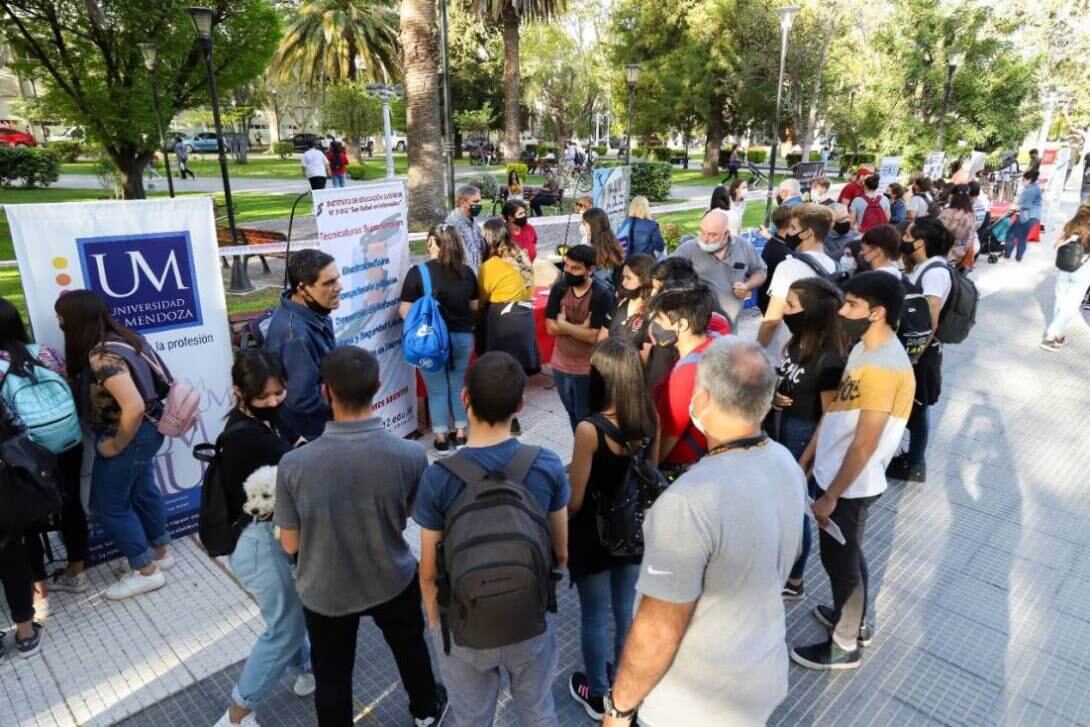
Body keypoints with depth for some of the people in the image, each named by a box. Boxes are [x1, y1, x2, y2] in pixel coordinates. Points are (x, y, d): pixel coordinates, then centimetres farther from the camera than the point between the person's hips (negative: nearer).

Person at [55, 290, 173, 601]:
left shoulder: (103, 356, -28)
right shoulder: (120, 339, 1)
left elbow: (134, 407, -33)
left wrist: (116, 446, -20)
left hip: (130, 435, -9)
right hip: (146, 431, 9)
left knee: (108, 505, 6)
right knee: (142, 491, 22)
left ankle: (146, 571, 17)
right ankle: (161, 552, 39)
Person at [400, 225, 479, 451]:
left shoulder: (418, 272, -14)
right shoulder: (467, 272, -2)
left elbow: (405, 312, -12)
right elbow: (475, 307, 9)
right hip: (462, 337, 3)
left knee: (437, 389, 11)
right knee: (459, 385, 18)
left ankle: (441, 438, 21)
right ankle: (461, 433, 27)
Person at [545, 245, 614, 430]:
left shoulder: (602, 295, -18)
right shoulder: (559, 288, -5)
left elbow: (595, 336, -22)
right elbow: (551, 327, -7)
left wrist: (564, 324, -15)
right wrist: (580, 328, -17)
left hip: (588, 369, -5)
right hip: (561, 365, 5)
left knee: (585, 417, 8)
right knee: (572, 414, 21)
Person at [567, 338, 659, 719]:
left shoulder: (590, 429, -27)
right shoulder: (649, 418, -11)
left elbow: (575, 501, -20)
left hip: (594, 535, -5)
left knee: (595, 618, 16)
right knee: (628, 611, 23)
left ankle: (597, 695, 37)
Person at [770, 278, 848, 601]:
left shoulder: (829, 360, -25)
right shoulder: (797, 342, -1)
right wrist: (774, 395, -8)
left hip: (805, 439, -7)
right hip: (782, 431, 7)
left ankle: (793, 582, 31)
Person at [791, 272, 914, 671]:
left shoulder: (882, 368, -29)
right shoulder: (865, 349, 2)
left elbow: (864, 446, -26)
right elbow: (835, 409, 9)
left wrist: (830, 497, -18)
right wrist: (805, 461, 14)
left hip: (850, 485, -9)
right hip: (833, 472, 9)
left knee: (839, 560, 10)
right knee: (846, 554, 25)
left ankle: (844, 646, 30)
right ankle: (854, 620, 46)